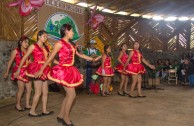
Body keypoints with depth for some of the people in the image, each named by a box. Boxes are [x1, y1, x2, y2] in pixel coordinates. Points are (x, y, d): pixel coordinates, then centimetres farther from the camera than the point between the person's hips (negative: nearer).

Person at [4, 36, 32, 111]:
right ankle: (18, 105, 16)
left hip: (27, 72, 5)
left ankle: (27, 105, 16)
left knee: (29, 89, 4)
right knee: (21, 89, -3)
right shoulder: (16, 51, -2)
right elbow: (10, 62, 3)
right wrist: (7, 72, 5)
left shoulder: (27, 51, 11)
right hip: (19, 72, -5)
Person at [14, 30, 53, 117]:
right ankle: (32, 112, 9)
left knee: (45, 92, 9)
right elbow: (24, 58, -3)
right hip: (37, 70, -7)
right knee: (38, 92, -4)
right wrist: (19, 70, -4)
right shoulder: (33, 46, -4)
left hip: (44, 70, 7)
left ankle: (44, 110, 19)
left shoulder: (46, 47, 13)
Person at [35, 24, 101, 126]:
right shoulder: (60, 43, -11)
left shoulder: (71, 44, 13)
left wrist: (92, 59, 22)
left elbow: (79, 54, 21)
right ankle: (66, 118, 12)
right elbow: (50, 58, -9)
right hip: (63, 71, -8)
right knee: (72, 95, -4)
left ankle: (60, 116, 26)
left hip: (70, 71, 9)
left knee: (69, 95, 13)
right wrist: (41, 70, -7)